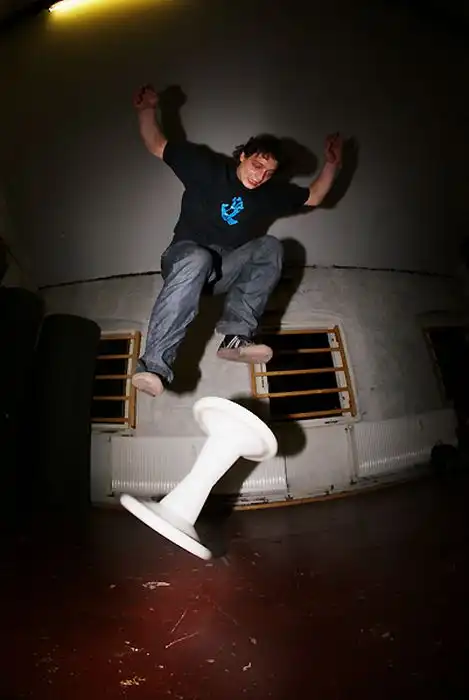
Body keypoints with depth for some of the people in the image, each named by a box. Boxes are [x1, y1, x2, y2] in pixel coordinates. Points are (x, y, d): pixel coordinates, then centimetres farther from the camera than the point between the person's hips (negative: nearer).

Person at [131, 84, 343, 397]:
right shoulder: (206, 166, 0)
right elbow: (157, 145, 5)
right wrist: (147, 110, -10)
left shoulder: (270, 192, 10)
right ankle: (155, 366, -52)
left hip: (225, 269, 4)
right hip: (186, 255, -4)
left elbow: (313, 197, 19)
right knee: (197, 260, -41)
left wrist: (332, 164, 6)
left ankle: (237, 335, -37)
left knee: (270, 247, -22)